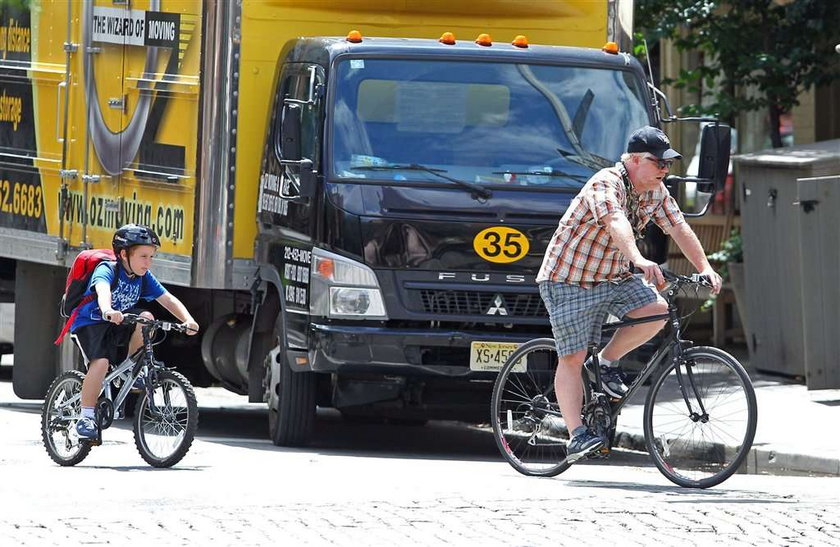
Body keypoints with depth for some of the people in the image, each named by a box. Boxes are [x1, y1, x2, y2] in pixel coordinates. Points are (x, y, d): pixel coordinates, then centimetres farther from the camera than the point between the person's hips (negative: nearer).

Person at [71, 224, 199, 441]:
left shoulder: (144, 277, 0)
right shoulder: (107, 270, -18)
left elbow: (168, 299, -7)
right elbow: (102, 290, -40)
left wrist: (187, 320, -26)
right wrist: (107, 311, -63)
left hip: (118, 327, 5)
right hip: (90, 323, -5)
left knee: (146, 318, -22)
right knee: (101, 362, -31)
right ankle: (86, 418, -21)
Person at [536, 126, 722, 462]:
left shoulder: (656, 192, 1)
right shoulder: (606, 185, -25)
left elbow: (679, 228, 2)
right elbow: (616, 223, -42)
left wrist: (705, 269, -10)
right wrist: (640, 261, -58)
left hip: (614, 277, 7)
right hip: (569, 280, -7)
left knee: (656, 310, -18)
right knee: (573, 358, -11)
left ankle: (608, 361, 3)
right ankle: (577, 436, -12)